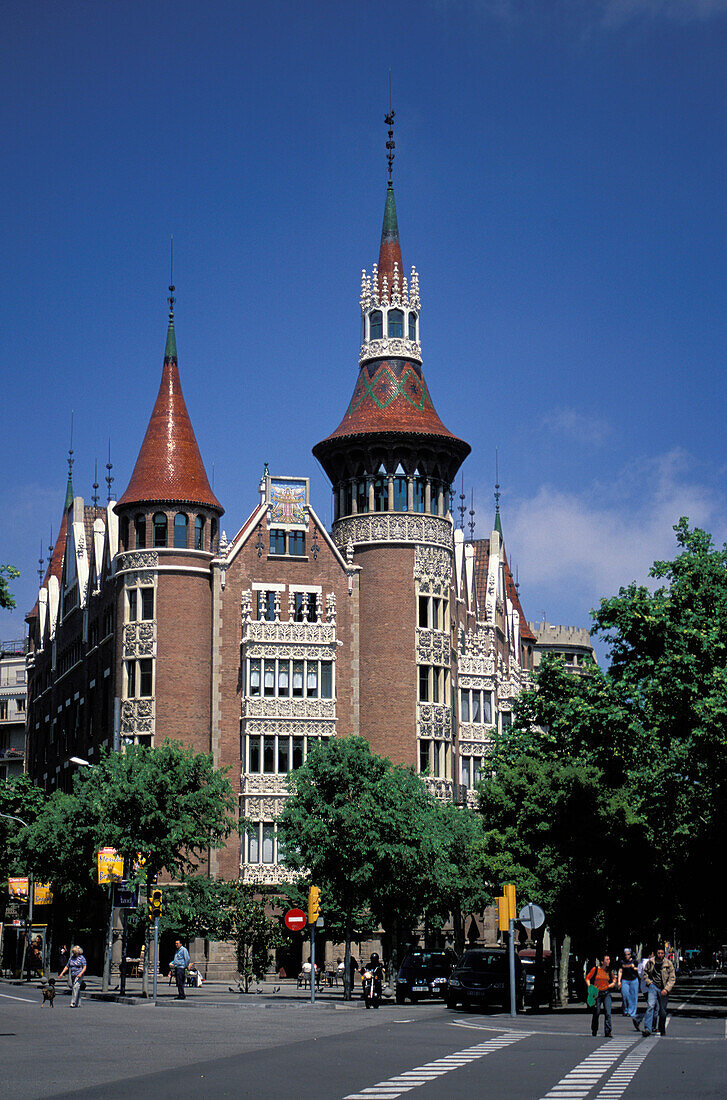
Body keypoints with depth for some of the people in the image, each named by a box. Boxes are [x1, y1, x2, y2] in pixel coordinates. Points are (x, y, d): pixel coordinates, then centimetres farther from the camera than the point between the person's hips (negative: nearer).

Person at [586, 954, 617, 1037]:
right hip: (597, 993, -2)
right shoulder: (595, 969, -4)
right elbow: (587, 978, 3)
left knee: (608, 1013, -11)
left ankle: (607, 1032, -9)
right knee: (596, 1013, 5)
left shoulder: (609, 971, 7)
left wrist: (613, 983, 6)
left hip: (606, 993, 2)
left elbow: (614, 978, 27)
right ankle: (594, 1031, 27)